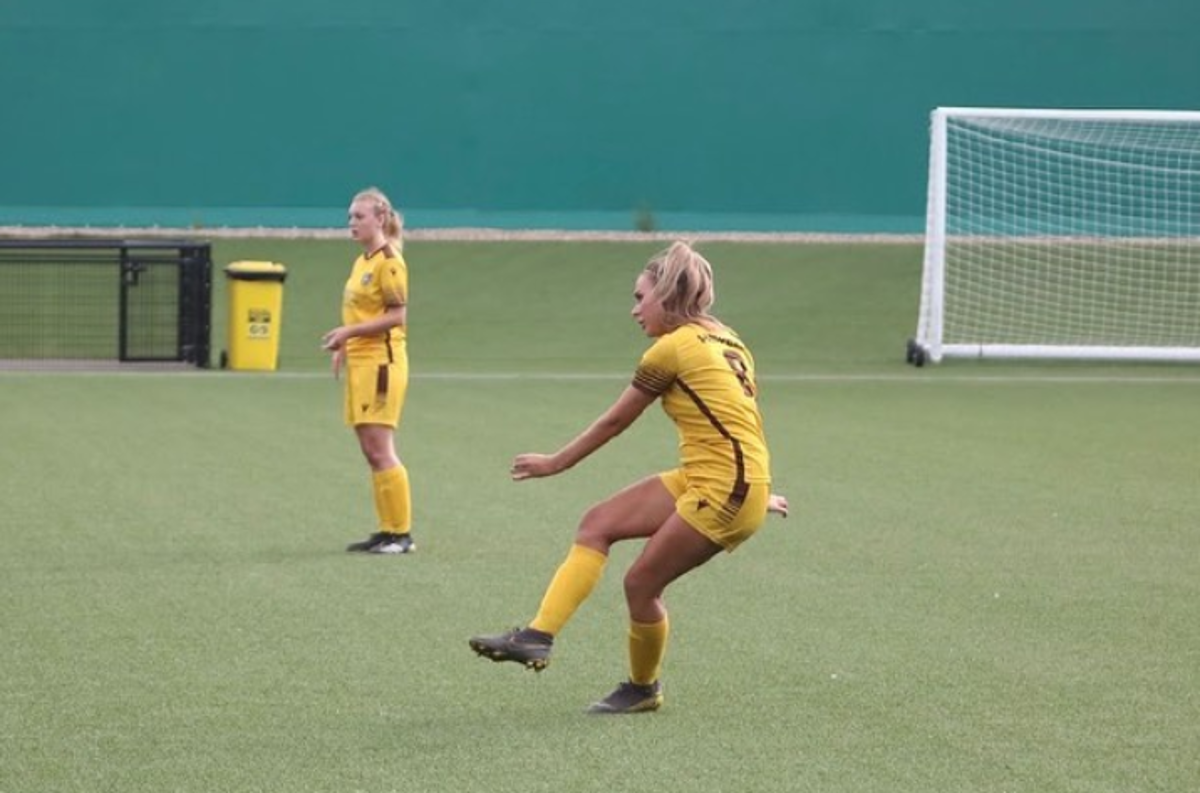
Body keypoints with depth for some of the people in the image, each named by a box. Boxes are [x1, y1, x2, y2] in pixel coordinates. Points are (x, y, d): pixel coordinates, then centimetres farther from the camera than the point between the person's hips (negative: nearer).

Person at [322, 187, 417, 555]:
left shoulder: (389, 262, -11)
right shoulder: (362, 262, 16)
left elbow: (397, 316, -17)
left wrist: (349, 332, -19)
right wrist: (344, 346, 12)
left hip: (381, 362, -9)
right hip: (360, 362, 9)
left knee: (380, 451, -9)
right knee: (372, 452, 9)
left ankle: (401, 534, -4)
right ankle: (388, 531, 12)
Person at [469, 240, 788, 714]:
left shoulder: (673, 347, -10)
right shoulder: (725, 339, 14)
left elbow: (615, 421, 0)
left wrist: (555, 463, 12)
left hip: (725, 490, -9)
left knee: (640, 583, -3)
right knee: (598, 523, 4)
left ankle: (643, 688, 20)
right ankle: (538, 636, -2)